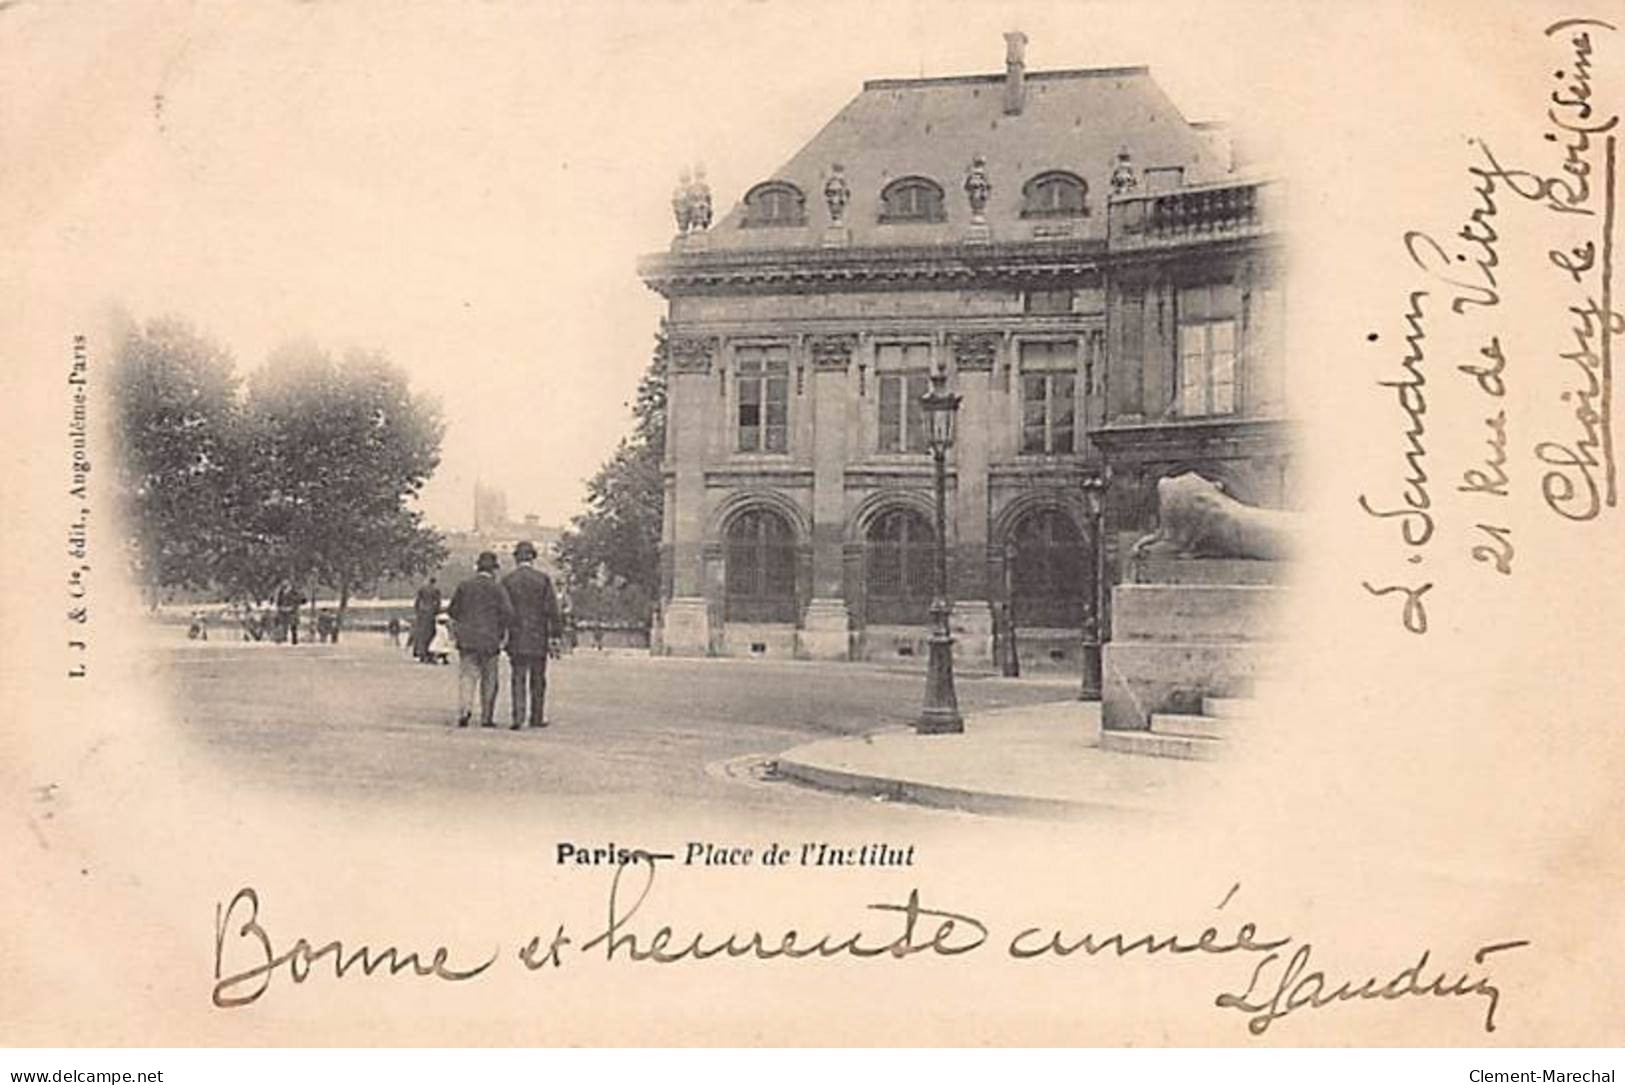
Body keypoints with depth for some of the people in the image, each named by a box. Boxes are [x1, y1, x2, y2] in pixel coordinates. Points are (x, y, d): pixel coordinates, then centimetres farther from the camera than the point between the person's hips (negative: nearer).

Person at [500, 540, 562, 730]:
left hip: (516, 638, 0)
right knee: (538, 678, 10)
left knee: (518, 678, 2)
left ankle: (518, 716, -9)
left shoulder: (507, 581, 0)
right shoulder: (544, 579, -2)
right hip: (539, 637, 0)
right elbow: (552, 610, -4)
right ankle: (537, 717, 15)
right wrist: (554, 637, -1)